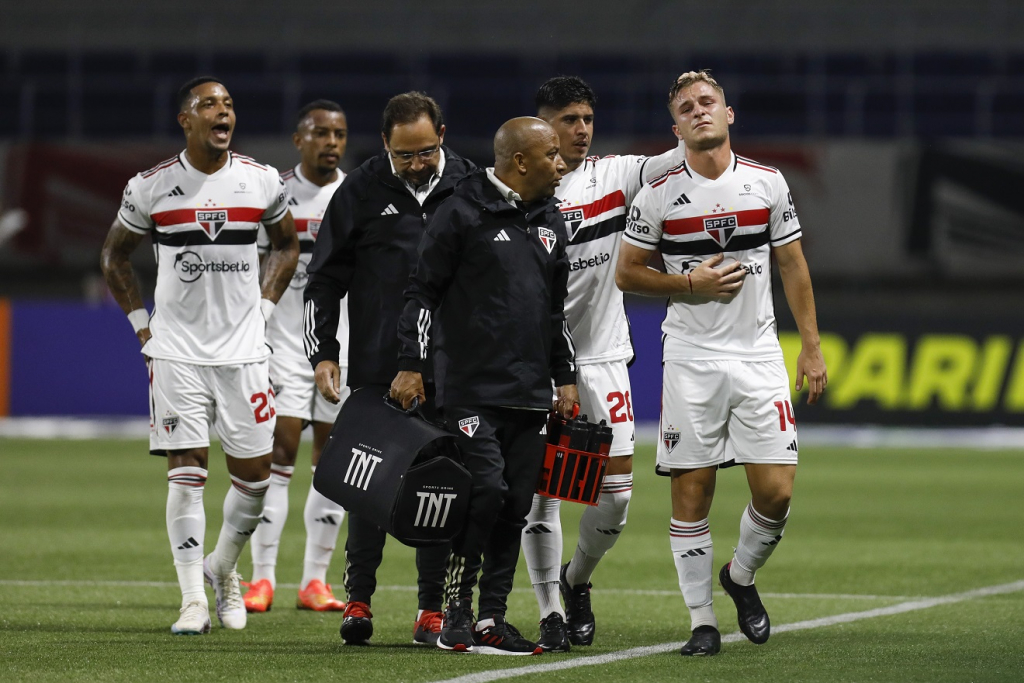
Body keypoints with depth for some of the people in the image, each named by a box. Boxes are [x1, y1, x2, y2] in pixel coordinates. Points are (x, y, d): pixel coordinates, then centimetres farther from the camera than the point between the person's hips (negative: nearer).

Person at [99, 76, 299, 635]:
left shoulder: (262, 183, 1)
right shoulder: (151, 187, -3)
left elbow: (286, 245, 18)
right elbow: (115, 255, 11)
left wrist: (262, 310, 9)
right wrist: (142, 325, 5)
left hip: (243, 349, 2)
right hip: (177, 351, -2)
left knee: (254, 472, 2)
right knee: (187, 471, -7)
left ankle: (223, 568, 28)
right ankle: (194, 600, -2)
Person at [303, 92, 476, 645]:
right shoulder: (361, 193, 1)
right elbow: (324, 278, 6)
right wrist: (322, 353, -1)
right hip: (376, 370, -1)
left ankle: (433, 609, 8)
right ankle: (358, 599, 9)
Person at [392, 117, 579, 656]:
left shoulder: (550, 222, 16)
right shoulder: (463, 214, -5)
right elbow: (422, 292, -3)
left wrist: (565, 378, 19)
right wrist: (411, 366, -8)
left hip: (530, 393, 7)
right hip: (473, 387, -7)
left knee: (516, 505, 3)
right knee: (485, 491, -14)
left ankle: (491, 619, 8)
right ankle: (456, 616, -5)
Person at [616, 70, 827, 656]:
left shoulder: (767, 183, 3)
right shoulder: (659, 196, -2)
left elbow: (793, 267, 10)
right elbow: (626, 273, 4)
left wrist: (812, 349, 7)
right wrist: (691, 284, -10)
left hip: (759, 355, 1)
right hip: (691, 359, -1)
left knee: (776, 493, -5)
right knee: (692, 492, -3)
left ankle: (741, 577, 24)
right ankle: (702, 620, 7)